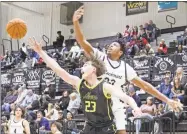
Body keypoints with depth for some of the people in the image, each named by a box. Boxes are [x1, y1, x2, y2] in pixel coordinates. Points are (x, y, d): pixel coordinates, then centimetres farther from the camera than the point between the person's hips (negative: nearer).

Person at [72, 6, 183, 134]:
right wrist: (76, 22, -35)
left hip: (115, 107, 1)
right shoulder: (99, 57, -5)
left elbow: (144, 85, 1)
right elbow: (83, 42, -17)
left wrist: (167, 100, -5)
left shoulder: (126, 68, -1)